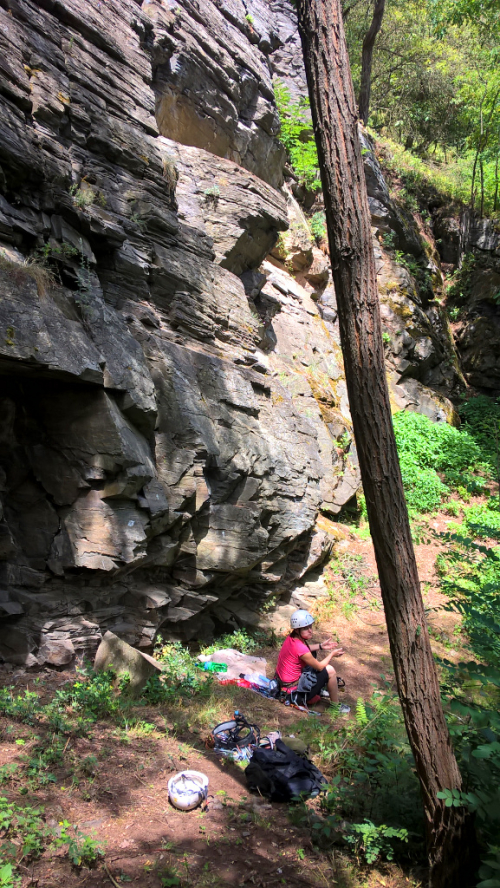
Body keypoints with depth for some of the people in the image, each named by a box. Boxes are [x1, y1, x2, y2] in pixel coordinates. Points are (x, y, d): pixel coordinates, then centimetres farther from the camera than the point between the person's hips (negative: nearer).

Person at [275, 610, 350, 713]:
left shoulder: (291, 637, -6)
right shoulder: (300, 648, -31)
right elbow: (319, 667, -15)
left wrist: (321, 646, 7)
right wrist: (332, 654, 0)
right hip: (293, 689, -9)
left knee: (313, 653, 22)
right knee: (330, 670, -8)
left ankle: (319, 689, 34)